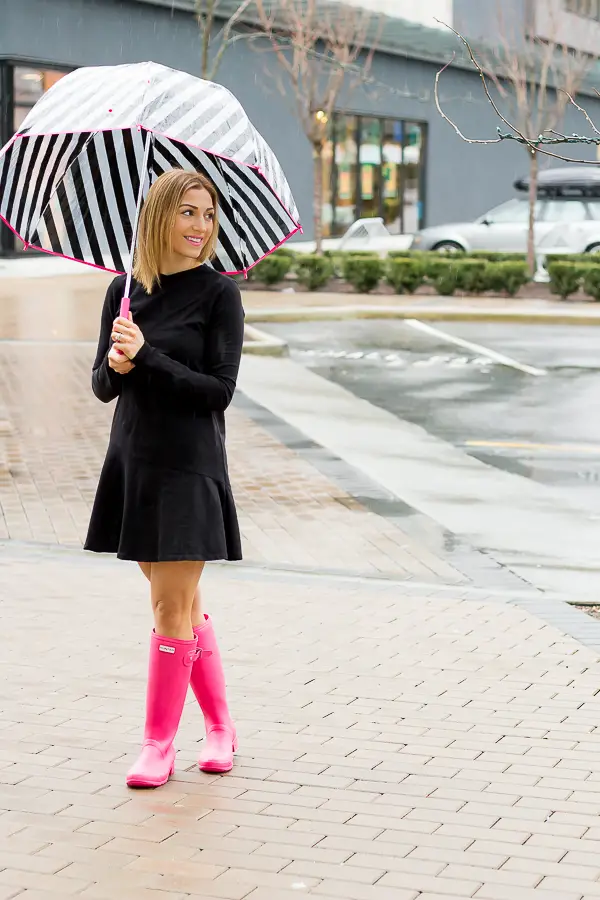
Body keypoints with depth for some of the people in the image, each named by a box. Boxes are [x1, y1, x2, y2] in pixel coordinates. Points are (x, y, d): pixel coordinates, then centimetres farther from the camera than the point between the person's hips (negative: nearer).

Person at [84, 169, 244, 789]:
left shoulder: (218, 292, -6)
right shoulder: (124, 291, 7)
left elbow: (220, 389, -12)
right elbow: (102, 386, 8)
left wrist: (146, 356, -19)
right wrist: (117, 366, -14)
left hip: (189, 468, -5)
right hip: (132, 460, 5)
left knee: (173, 608, -1)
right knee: (183, 605, 13)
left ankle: (159, 743, 9)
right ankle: (220, 727, 26)